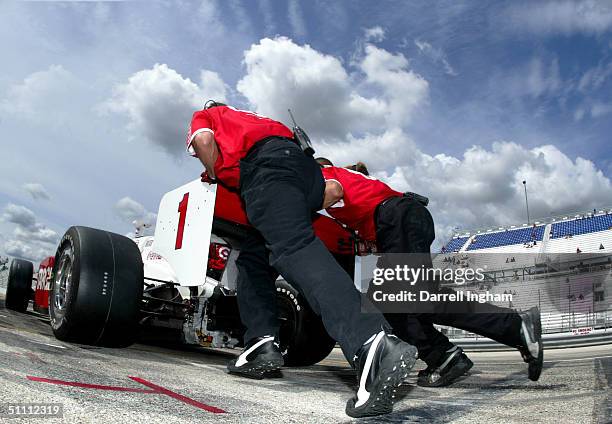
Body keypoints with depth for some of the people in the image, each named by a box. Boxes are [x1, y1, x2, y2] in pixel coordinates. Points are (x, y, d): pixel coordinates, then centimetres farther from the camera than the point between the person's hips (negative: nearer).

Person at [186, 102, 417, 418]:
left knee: (295, 249, -28)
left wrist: (215, 177, 20)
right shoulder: (246, 117, 46)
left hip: (266, 166, -7)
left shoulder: (203, 115, 29)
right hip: (309, 169, 8)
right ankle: (262, 344, -2)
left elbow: (204, 140, 7)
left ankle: (372, 343, -48)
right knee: (253, 258, 15)